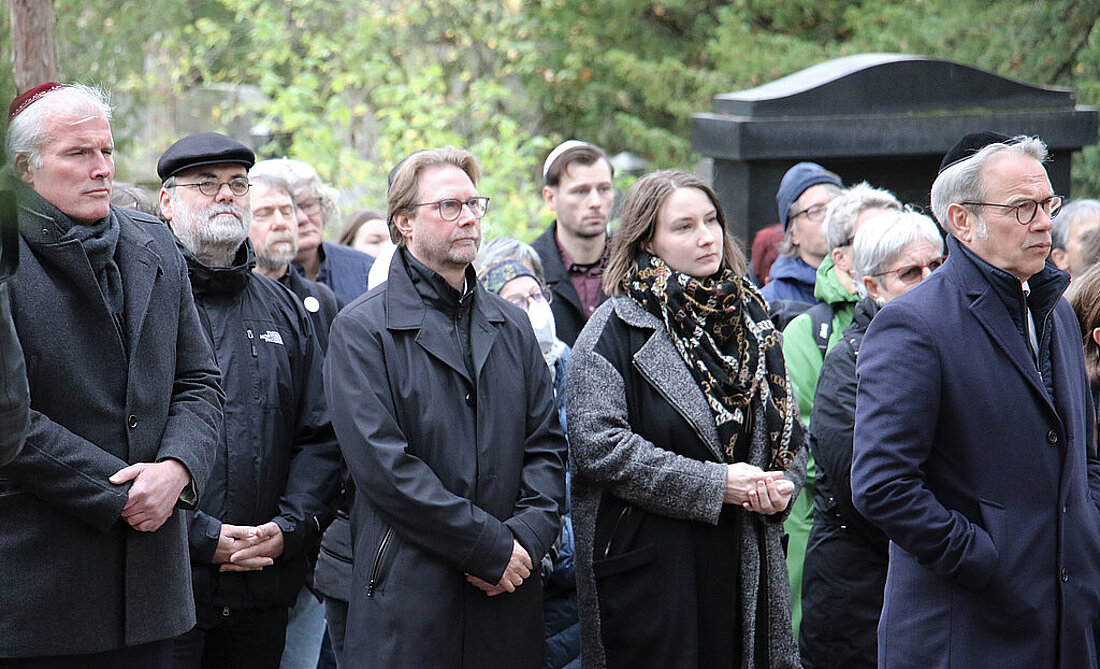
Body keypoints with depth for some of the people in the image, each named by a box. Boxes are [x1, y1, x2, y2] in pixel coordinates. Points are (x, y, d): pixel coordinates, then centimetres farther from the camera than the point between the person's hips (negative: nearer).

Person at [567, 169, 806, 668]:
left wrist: (783, 484, -4)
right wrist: (714, 485, -18)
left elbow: (789, 430, 19)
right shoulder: (617, 328, -6)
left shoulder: (751, 320, 13)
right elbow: (597, 444, -17)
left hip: (743, 565, 5)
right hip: (647, 566, -5)